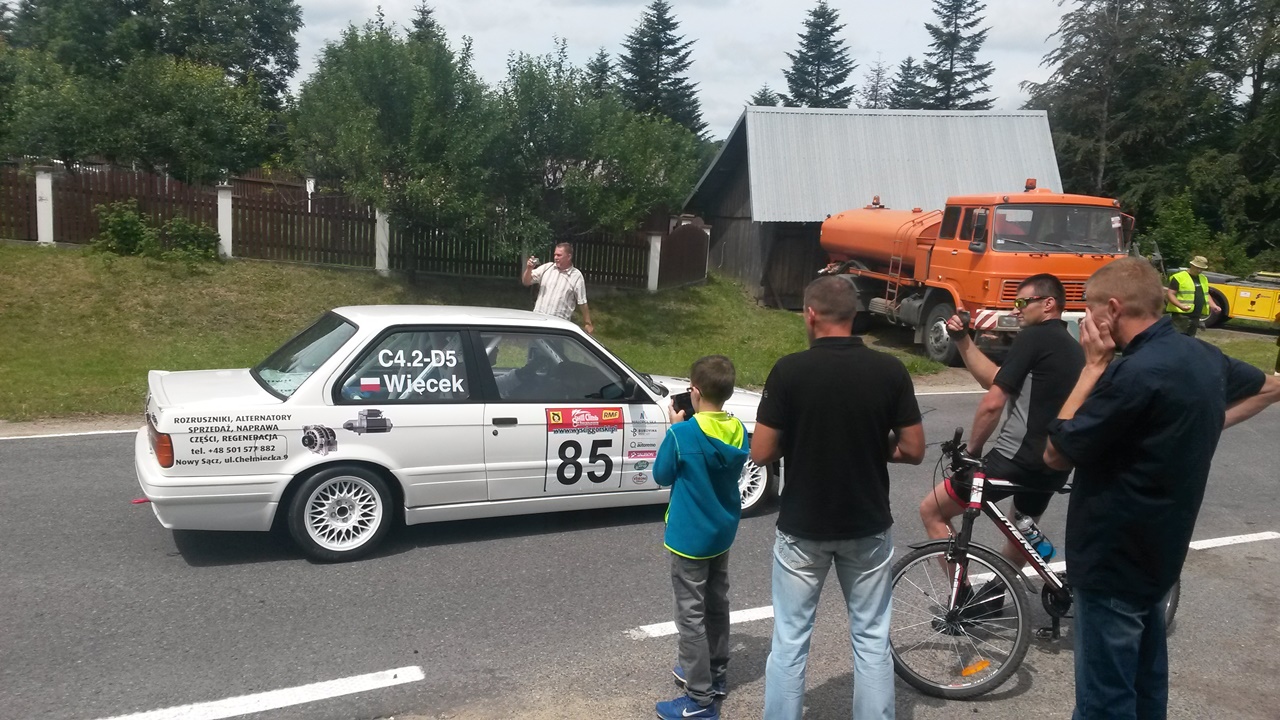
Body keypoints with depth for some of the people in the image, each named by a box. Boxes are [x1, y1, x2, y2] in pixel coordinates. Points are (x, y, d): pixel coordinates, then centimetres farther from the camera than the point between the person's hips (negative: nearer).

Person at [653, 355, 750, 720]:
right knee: (717, 605, 21)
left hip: (690, 536, -7)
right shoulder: (738, 431, -4)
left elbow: (661, 475, -9)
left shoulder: (682, 433, -23)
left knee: (691, 615, 1)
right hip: (723, 531, 7)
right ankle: (714, 673, 37)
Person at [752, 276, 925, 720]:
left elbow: (761, 453, -11)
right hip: (868, 528, 2)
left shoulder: (789, 371, -13)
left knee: (789, 640, 11)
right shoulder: (890, 371, -7)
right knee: (872, 639, 15)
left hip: (802, 528, -2)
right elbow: (913, 450, -2)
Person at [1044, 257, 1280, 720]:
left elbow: (1056, 454, -18)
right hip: (1154, 550, 9)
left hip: (1112, 557, -9)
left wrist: (1094, 365, -15)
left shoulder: (1136, 373, -26)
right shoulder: (1201, 356, 3)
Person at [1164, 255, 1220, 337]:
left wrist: (1213, 305, 7)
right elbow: (1170, 294, -12)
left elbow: (1206, 294, 26)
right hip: (1181, 315, -8)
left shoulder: (1203, 278, 18)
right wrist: (1180, 305, -27)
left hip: (1196, 316, 8)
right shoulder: (1179, 277, -8)